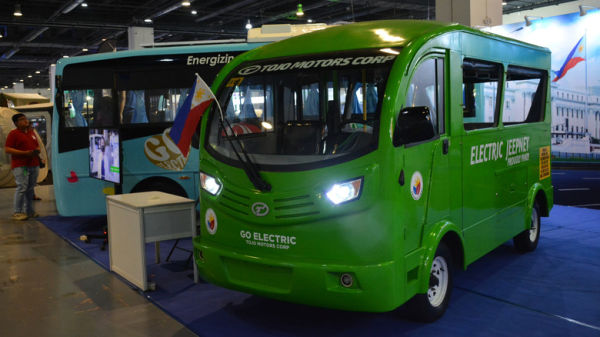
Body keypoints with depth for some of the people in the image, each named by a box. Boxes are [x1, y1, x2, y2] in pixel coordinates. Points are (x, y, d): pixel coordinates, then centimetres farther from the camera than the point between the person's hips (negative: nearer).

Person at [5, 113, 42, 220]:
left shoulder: (31, 132, 19)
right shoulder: (13, 134, -3)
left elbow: (37, 146, 28)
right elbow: (7, 149, -10)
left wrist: (37, 150, 3)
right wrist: (25, 153, -17)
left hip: (34, 165, 6)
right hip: (20, 166, -6)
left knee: (30, 188, 6)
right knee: (22, 188, -11)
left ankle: (29, 211, 13)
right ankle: (17, 213, -5)